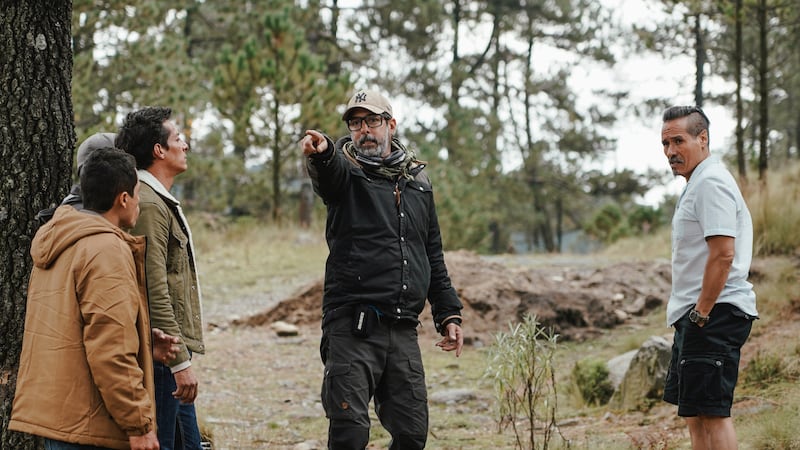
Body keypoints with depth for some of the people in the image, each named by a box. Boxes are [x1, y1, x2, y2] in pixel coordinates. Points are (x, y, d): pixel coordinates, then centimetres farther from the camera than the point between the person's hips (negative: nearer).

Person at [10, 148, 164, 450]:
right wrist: (139, 425, -16)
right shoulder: (108, 251, -15)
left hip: (48, 410, 10)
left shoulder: (57, 247, 15)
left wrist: (145, 345, 22)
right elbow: (111, 353, -20)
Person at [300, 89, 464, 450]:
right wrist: (320, 153, -47)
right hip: (353, 330, -4)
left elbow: (434, 258, 24)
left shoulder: (418, 182, 18)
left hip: (403, 332, 4)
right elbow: (328, 171, -23)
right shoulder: (345, 172, 4)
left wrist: (448, 314, 17)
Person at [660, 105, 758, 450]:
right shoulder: (696, 183, 20)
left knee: (711, 411, -12)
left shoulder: (711, 182, -14)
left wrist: (702, 313, -20)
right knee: (694, 412, 13)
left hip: (714, 314, -11)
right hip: (697, 315, 11)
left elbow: (723, 254, -23)